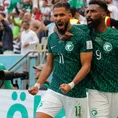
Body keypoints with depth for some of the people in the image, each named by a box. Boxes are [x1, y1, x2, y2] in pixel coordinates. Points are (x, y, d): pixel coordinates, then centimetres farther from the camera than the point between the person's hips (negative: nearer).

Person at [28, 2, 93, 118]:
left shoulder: (82, 36, -9)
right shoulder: (52, 38, 9)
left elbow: (86, 66, -11)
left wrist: (71, 85, -23)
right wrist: (38, 85, 6)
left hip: (76, 92, -4)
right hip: (54, 90, 4)